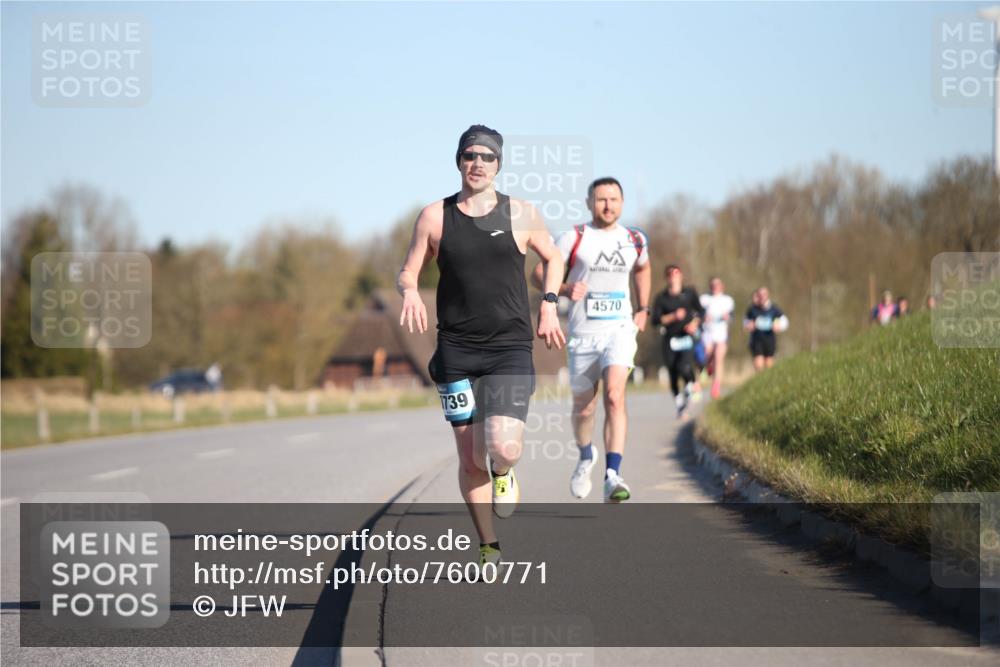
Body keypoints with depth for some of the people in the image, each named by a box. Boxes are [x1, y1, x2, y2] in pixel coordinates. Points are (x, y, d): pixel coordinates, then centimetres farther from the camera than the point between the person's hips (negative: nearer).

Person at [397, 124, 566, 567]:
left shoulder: (521, 215, 4)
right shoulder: (434, 217, 3)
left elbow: (552, 257, 20)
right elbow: (407, 272, 10)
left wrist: (549, 305, 7)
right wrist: (409, 291, -13)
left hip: (510, 351, -1)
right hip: (456, 352, 1)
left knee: (503, 449, -20)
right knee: (471, 460, 2)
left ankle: (503, 474, 18)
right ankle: (489, 548, 19)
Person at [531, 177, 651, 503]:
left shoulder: (635, 240, 8)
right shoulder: (574, 239, -3)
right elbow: (539, 272, -3)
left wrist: (643, 309, 19)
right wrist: (565, 289, -21)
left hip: (620, 331, 0)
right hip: (582, 334, 0)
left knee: (615, 396, -22)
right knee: (584, 407, 10)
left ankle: (612, 477, -29)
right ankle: (586, 456, 43)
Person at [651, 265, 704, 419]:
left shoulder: (689, 293, 6)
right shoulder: (661, 298, 2)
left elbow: (700, 311, 14)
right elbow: (656, 319, -6)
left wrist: (694, 323, -4)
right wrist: (674, 316, -17)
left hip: (686, 337, -1)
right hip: (670, 340, 1)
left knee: (685, 368, -23)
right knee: (673, 375, 5)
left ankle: (690, 385, 10)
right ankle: (679, 403, 23)